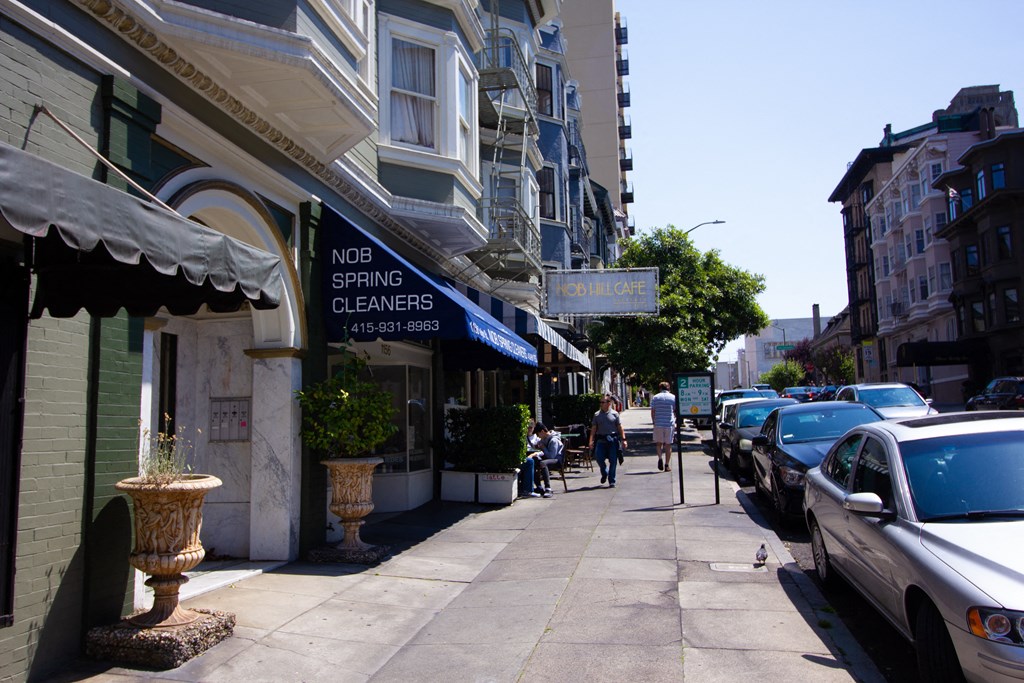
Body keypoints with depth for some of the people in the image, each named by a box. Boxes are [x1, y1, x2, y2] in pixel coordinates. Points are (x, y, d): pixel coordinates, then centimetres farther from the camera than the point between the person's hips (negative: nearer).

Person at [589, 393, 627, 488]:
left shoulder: (614, 414, 3)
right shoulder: (597, 415, 7)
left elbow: (620, 428, 4)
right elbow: (593, 429, 4)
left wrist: (623, 439, -1)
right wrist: (591, 441, -5)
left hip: (613, 440, -1)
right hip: (601, 440, 1)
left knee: (613, 461, 1)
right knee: (599, 458, -9)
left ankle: (612, 481, 13)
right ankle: (604, 473, 23)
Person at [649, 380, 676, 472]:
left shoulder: (655, 397, 3)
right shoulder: (673, 397, 3)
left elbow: (652, 411, 0)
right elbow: (676, 411, 3)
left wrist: (653, 422, 9)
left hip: (658, 423, 0)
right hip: (670, 423, 0)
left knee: (658, 442, 13)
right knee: (668, 444, 7)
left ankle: (660, 458, -12)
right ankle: (667, 465, 7)